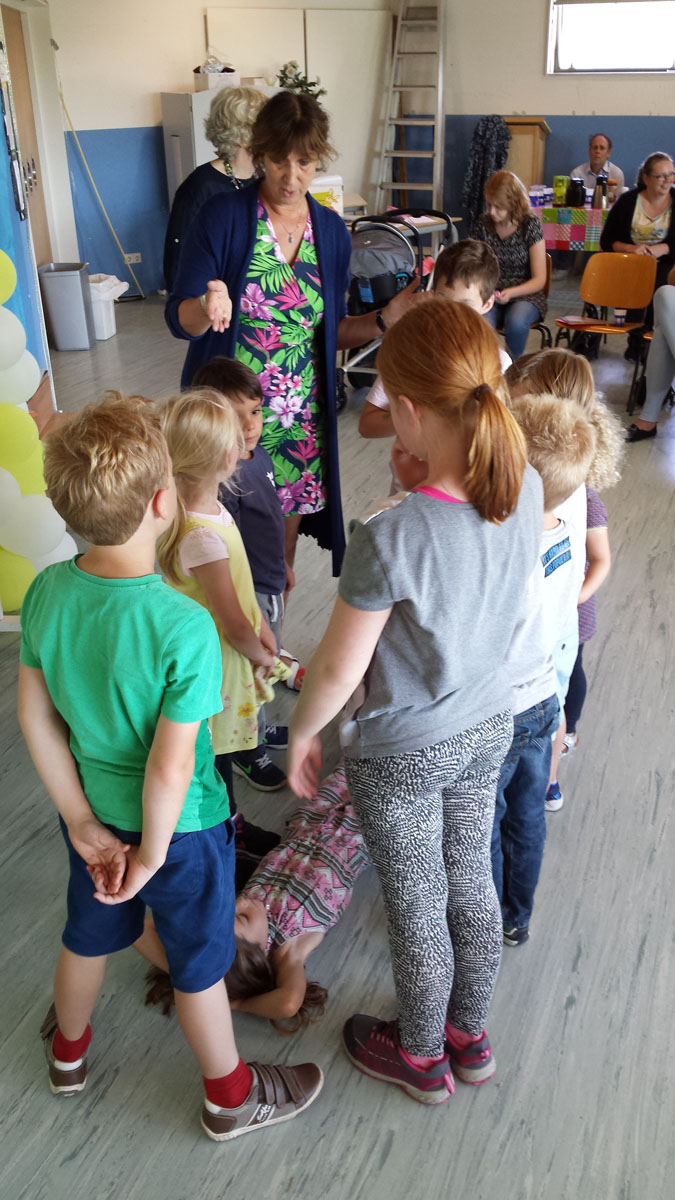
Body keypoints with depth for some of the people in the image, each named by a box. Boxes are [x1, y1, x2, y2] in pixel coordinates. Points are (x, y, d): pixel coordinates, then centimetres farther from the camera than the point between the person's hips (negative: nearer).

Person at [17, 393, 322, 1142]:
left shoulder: (46, 593, -16)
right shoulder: (184, 628, -33)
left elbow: (35, 719, -8)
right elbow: (172, 765, -28)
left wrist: (82, 820, 0)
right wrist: (152, 855, -12)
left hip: (95, 815, 5)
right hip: (179, 826, -5)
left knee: (89, 933, 30)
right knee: (199, 963, 18)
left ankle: (67, 1051, 59)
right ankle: (230, 1096, 45)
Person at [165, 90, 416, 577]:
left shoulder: (332, 231, 5)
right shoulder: (223, 216, -7)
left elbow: (330, 331, 11)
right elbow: (179, 319, -11)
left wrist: (385, 319, -7)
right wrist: (209, 307, -34)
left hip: (299, 421, 4)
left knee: (286, 526, 13)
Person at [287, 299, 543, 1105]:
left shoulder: (390, 539, -35)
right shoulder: (527, 490, -15)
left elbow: (338, 669, -22)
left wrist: (302, 734, -3)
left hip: (402, 755, -6)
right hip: (488, 728, 6)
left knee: (417, 909, 18)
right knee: (471, 883, 26)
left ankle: (421, 1056, 46)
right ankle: (470, 1036, 51)